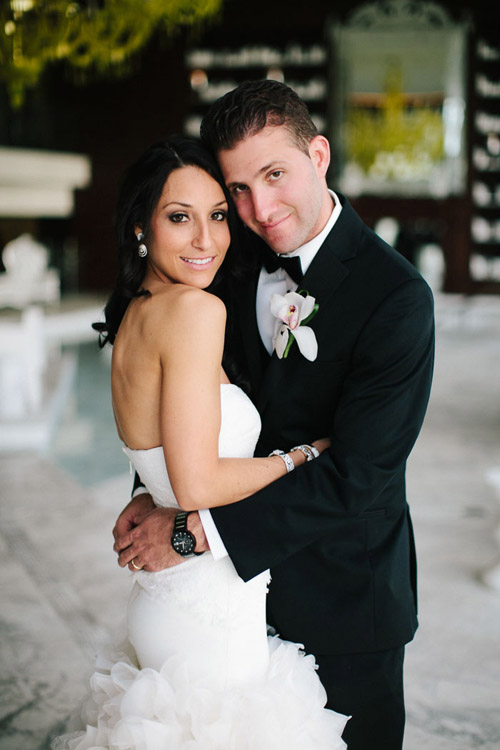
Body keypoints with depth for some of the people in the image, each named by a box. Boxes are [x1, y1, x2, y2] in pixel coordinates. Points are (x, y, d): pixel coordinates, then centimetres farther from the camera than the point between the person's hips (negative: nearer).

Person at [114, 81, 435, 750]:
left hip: (346, 592, -5)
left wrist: (199, 530, -25)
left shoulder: (396, 297, -23)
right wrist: (152, 495, -8)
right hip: (251, 577, 6)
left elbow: (354, 478, -26)